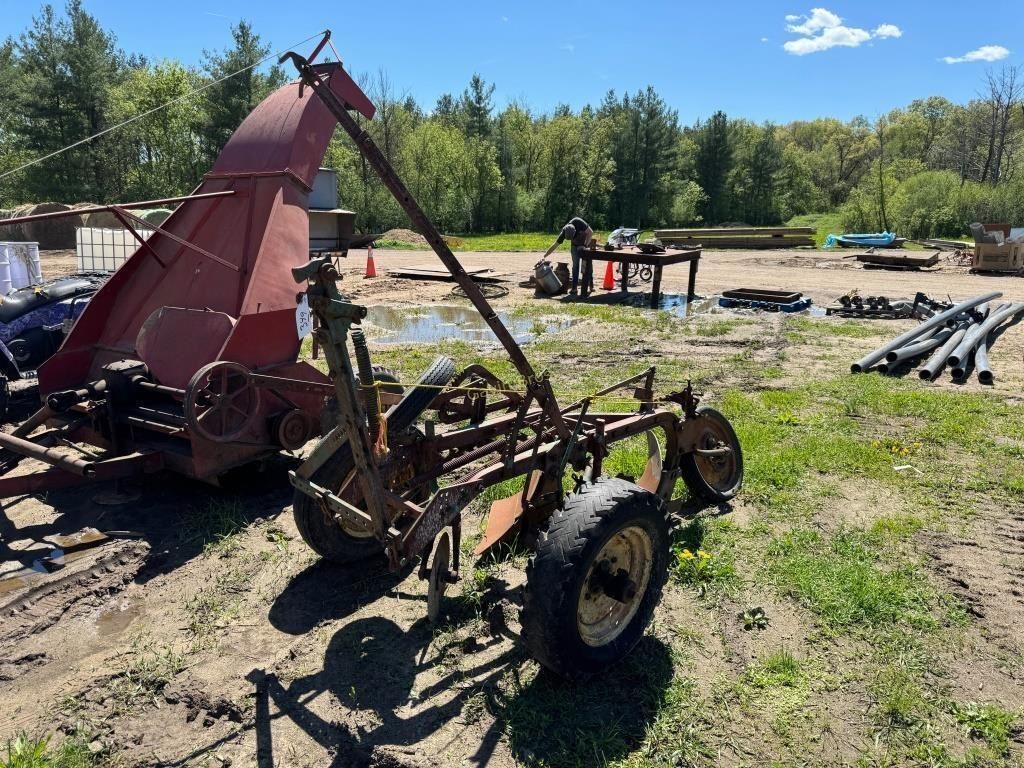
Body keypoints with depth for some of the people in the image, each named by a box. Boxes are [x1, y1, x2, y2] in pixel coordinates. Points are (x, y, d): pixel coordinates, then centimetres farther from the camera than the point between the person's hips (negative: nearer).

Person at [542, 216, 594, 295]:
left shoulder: (579, 223, -36)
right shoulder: (564, 232, -26)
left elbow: (590, 232, -23)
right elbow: (554, 246, -19)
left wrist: (585, 245, -26)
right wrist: (544, 256, -21)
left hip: (587, 243, -2)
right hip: (575, 245, 2)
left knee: (588, 265, -2)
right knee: (575, 266, -4)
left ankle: (590, 285, 7)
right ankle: (574, 287, -3)